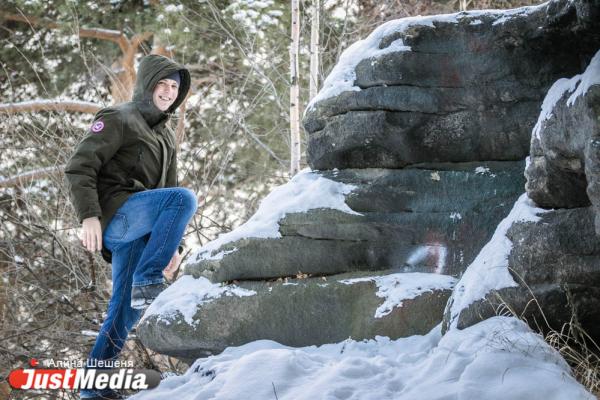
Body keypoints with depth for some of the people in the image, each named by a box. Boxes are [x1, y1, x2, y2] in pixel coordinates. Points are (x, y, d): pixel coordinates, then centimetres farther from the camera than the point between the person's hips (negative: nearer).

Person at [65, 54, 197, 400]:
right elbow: (79, 168, -9)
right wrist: (88, 215, -22)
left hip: (138, 232, 8)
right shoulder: (118, 120, 1)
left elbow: (168, 194, 31)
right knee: (185, 199, -31)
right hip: (115, 214, -8)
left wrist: (174, 245, 21)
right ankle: (147, 281, -30)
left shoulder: (167, 137, 27)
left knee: (126, 311, 2)